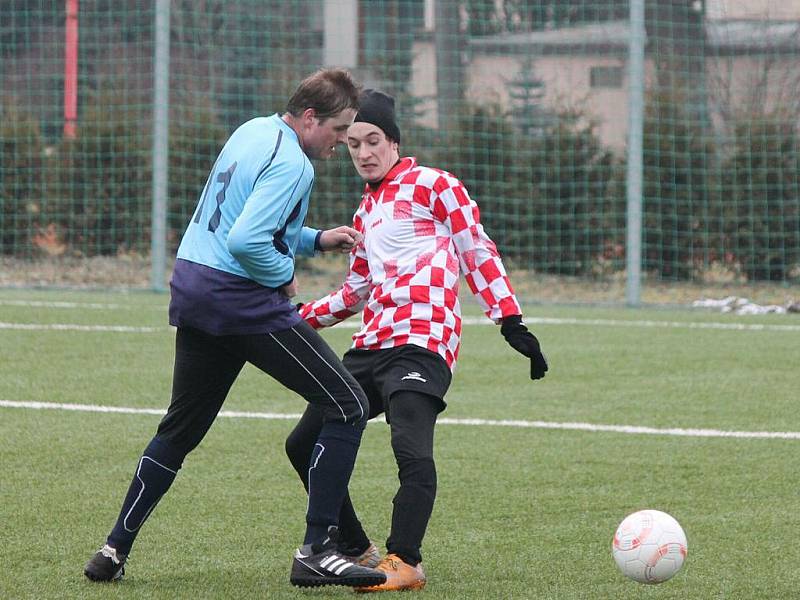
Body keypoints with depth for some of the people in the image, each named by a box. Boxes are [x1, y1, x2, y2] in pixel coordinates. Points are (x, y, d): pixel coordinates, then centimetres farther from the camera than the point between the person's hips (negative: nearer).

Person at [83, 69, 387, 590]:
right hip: (243, 298, -9)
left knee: (180, 428, 21)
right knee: (348, 406, -6)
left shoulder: (253, 132, 14)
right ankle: (316, 554, -10)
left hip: (192, 288, 9)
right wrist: (285, 276, -9)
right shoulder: (291, 164, -15)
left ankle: (115, 549, 20)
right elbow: (246, 242, -26)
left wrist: (316, 239, 18)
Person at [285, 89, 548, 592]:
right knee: (305, 445, 7)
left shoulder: (432, 185, 1)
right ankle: (355, 550, 17)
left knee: (411, 450, -27)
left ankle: (405, 563, -26)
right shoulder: (366, 212, 23)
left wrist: (511, 320, -11)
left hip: (421, 343, -9)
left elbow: (477, 251, -4)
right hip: (371, 344, 9)